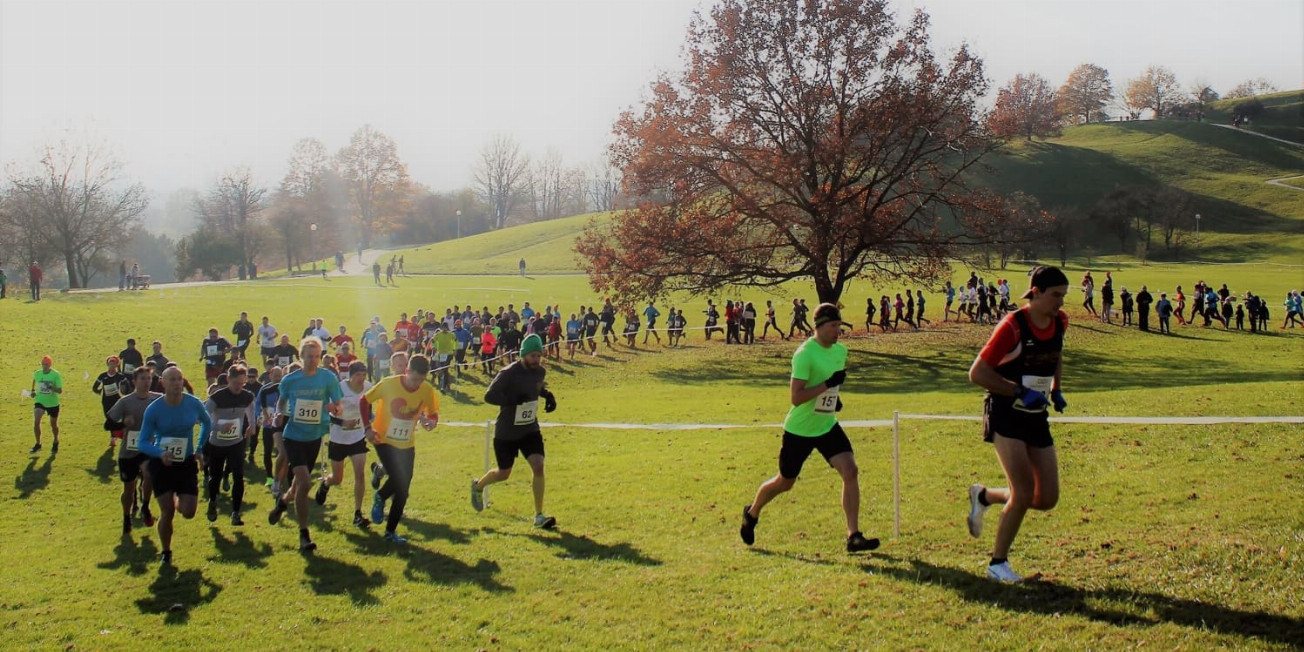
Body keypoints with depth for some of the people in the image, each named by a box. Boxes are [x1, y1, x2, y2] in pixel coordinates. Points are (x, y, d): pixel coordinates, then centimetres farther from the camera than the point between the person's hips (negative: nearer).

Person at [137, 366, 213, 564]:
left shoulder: (194, 404, -10)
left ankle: (178, 501, 33)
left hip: (187, 463, 2)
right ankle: (166, 553, 22)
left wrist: (200, 449, 5)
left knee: (188, 512, -5)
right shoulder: (154, 409, -15)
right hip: (162, 464, -2)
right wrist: (160, 453, -32)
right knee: (167, 513, -2)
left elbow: (207, 423, 12)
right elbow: (143, 442, -12)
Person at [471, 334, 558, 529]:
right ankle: (478, 486, 45)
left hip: (530, 429, 4)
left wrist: (548, 396, 0)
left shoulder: (540, 371, -2)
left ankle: (539, 516, -5)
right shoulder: (509, 373, -21)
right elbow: (489, 396, -24)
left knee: (538, 466, -13)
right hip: (506, 433, -4)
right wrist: (514, 399, -37)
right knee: (503, 473, 10)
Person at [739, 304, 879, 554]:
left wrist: (835, 396, 7)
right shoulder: (805, 354, -22)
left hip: (827, 426, 6)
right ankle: (751, 514, 39)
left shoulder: (841, 350, 2)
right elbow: (795, 397, -28)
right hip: (799, 430, -6)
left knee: (850, 471, -12)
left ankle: (854, 537, -6)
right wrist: (827, 384, -31)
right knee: (785, 482, 11)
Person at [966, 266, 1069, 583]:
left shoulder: (1060, 322, 3)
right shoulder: (1013, 326, -17)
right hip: (1006, 416, -7)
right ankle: (998, 563, 5)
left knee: (1047, 499, 2)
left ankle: (984, 496, 28)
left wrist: (1055, 390, 11)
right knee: (1024, 493, -14)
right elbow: (977, 373, -16)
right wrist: (1020, 391, -22)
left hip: (1037, 418, 7)